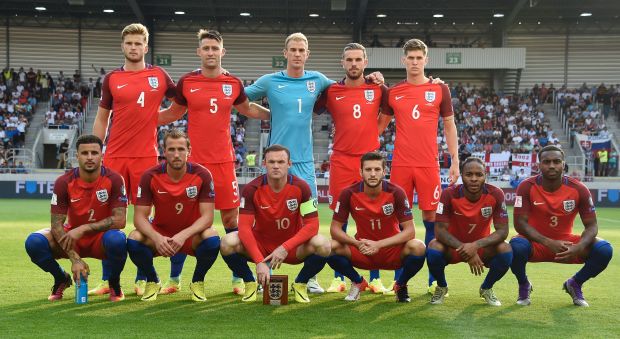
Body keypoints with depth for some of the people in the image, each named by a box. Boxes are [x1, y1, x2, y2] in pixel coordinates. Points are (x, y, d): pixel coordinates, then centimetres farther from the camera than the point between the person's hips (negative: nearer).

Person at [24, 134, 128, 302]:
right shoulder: (64, 182, -13)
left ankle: (114, 283, -5)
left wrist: (83, 229, -28)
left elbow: (119, 220, -21)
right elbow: (57, 224, -14)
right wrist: (75, 259, -25)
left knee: (117, 240, -38)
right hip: (72, 238, 2)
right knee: (34, 242, -24)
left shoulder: (114, 180, -16)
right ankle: (61, 279, 7)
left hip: (101, 238, -2)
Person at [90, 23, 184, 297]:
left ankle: (142, 279, 12)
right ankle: (107, 280, 13)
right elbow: (101, 118, 13)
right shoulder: (111, 79, 8)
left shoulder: (159, 76, 5)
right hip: (114, 156, 1)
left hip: (146, 156, -1)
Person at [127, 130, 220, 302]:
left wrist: (183, 235, -34)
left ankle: (197, 282, -2)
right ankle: (152, 281, 2)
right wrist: (156, 238, -34)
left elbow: (207, 216, -18)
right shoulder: (150, 176, -13)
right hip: (160, 233, 1)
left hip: (191, 235, -1)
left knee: (212, 239, -33)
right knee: (134, 239, -29)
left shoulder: (202, 175, -15)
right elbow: (140, 217, -14)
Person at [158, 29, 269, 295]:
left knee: (231, 218, 4)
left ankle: (238, 277, 13)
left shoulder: (233, 83, 5)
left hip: (223, 161, 1)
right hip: (194, 161, -1)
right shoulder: (186, 82, 2)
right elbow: (174, 113, 16)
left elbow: (248, 109, 23)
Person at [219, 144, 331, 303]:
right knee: (228, 243, -28)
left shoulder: (301, 187, -15)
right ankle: (250, 283, 0)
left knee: (323, 245, -29)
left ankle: (300, 284, 0)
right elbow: (244, 227, -21)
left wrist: (285, 248, -28)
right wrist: (259, 262, -32)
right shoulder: (252, 189, -16)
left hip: (292, 248, 0)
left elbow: (312, 225, -17)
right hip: (260, 245, 0)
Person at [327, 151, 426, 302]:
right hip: (362, 251, 1)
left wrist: (379, 244, -29)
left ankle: (401, 285, 2)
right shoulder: (349, 193, -13)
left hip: (392, 251, -1)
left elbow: (410, 231, -18)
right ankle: (358, 282, 5)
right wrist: (357, 243, -28)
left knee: (418, 247, -31)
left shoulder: (396, 193, -16)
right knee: (331, 247, -25)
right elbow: (335, 228, -10)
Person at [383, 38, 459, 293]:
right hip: (400, 164, 1)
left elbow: (449, 126, 9)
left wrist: (455, 161, 4)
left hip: (429, 164, -1)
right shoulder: (392, 92, 7)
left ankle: (434, 279, 10)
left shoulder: (439, 89, 5)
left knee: (431, 217, 1)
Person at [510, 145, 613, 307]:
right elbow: (520, 223, -20)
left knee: (604, 249, -21)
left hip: (567, 246, 2)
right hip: (536, 243, -2)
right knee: (516, 246, -37)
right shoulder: (527, 187, -15)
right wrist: (548, 243, -32)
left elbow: (592, 225, -8)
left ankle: (575, 284, 10)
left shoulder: (579, 189, -10)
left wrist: (578, 247, -30)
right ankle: (524, 285, -1)